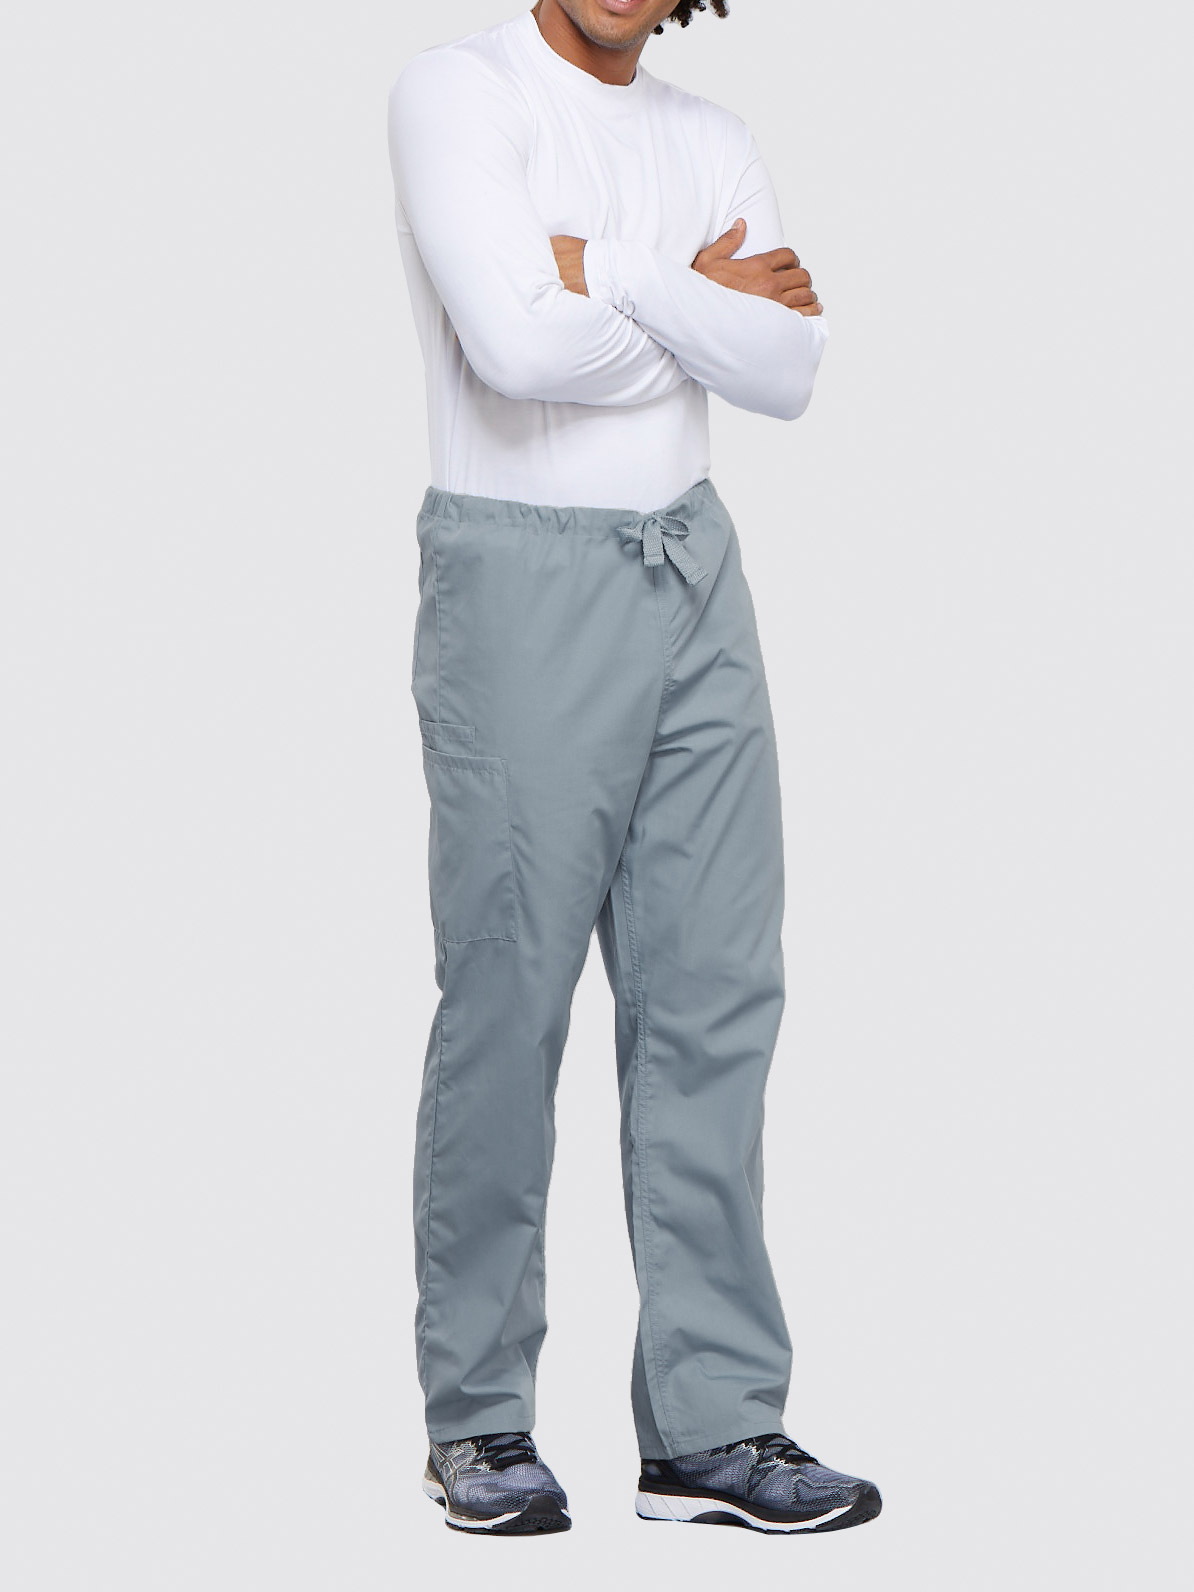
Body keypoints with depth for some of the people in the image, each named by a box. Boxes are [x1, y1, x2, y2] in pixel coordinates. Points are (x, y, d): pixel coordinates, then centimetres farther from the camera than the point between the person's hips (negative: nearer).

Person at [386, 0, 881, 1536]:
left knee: (715, 998, 2)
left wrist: (613, 275, -11)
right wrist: (701, 305, -4)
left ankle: (711, 1423, 8)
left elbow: (788, 373, -2)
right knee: (509, 1003, -1)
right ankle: (478, 1422, 13)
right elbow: (520, 347, -20)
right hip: (521, 584, -5)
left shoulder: (718, 145, 13)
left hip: (695, 576, 6)